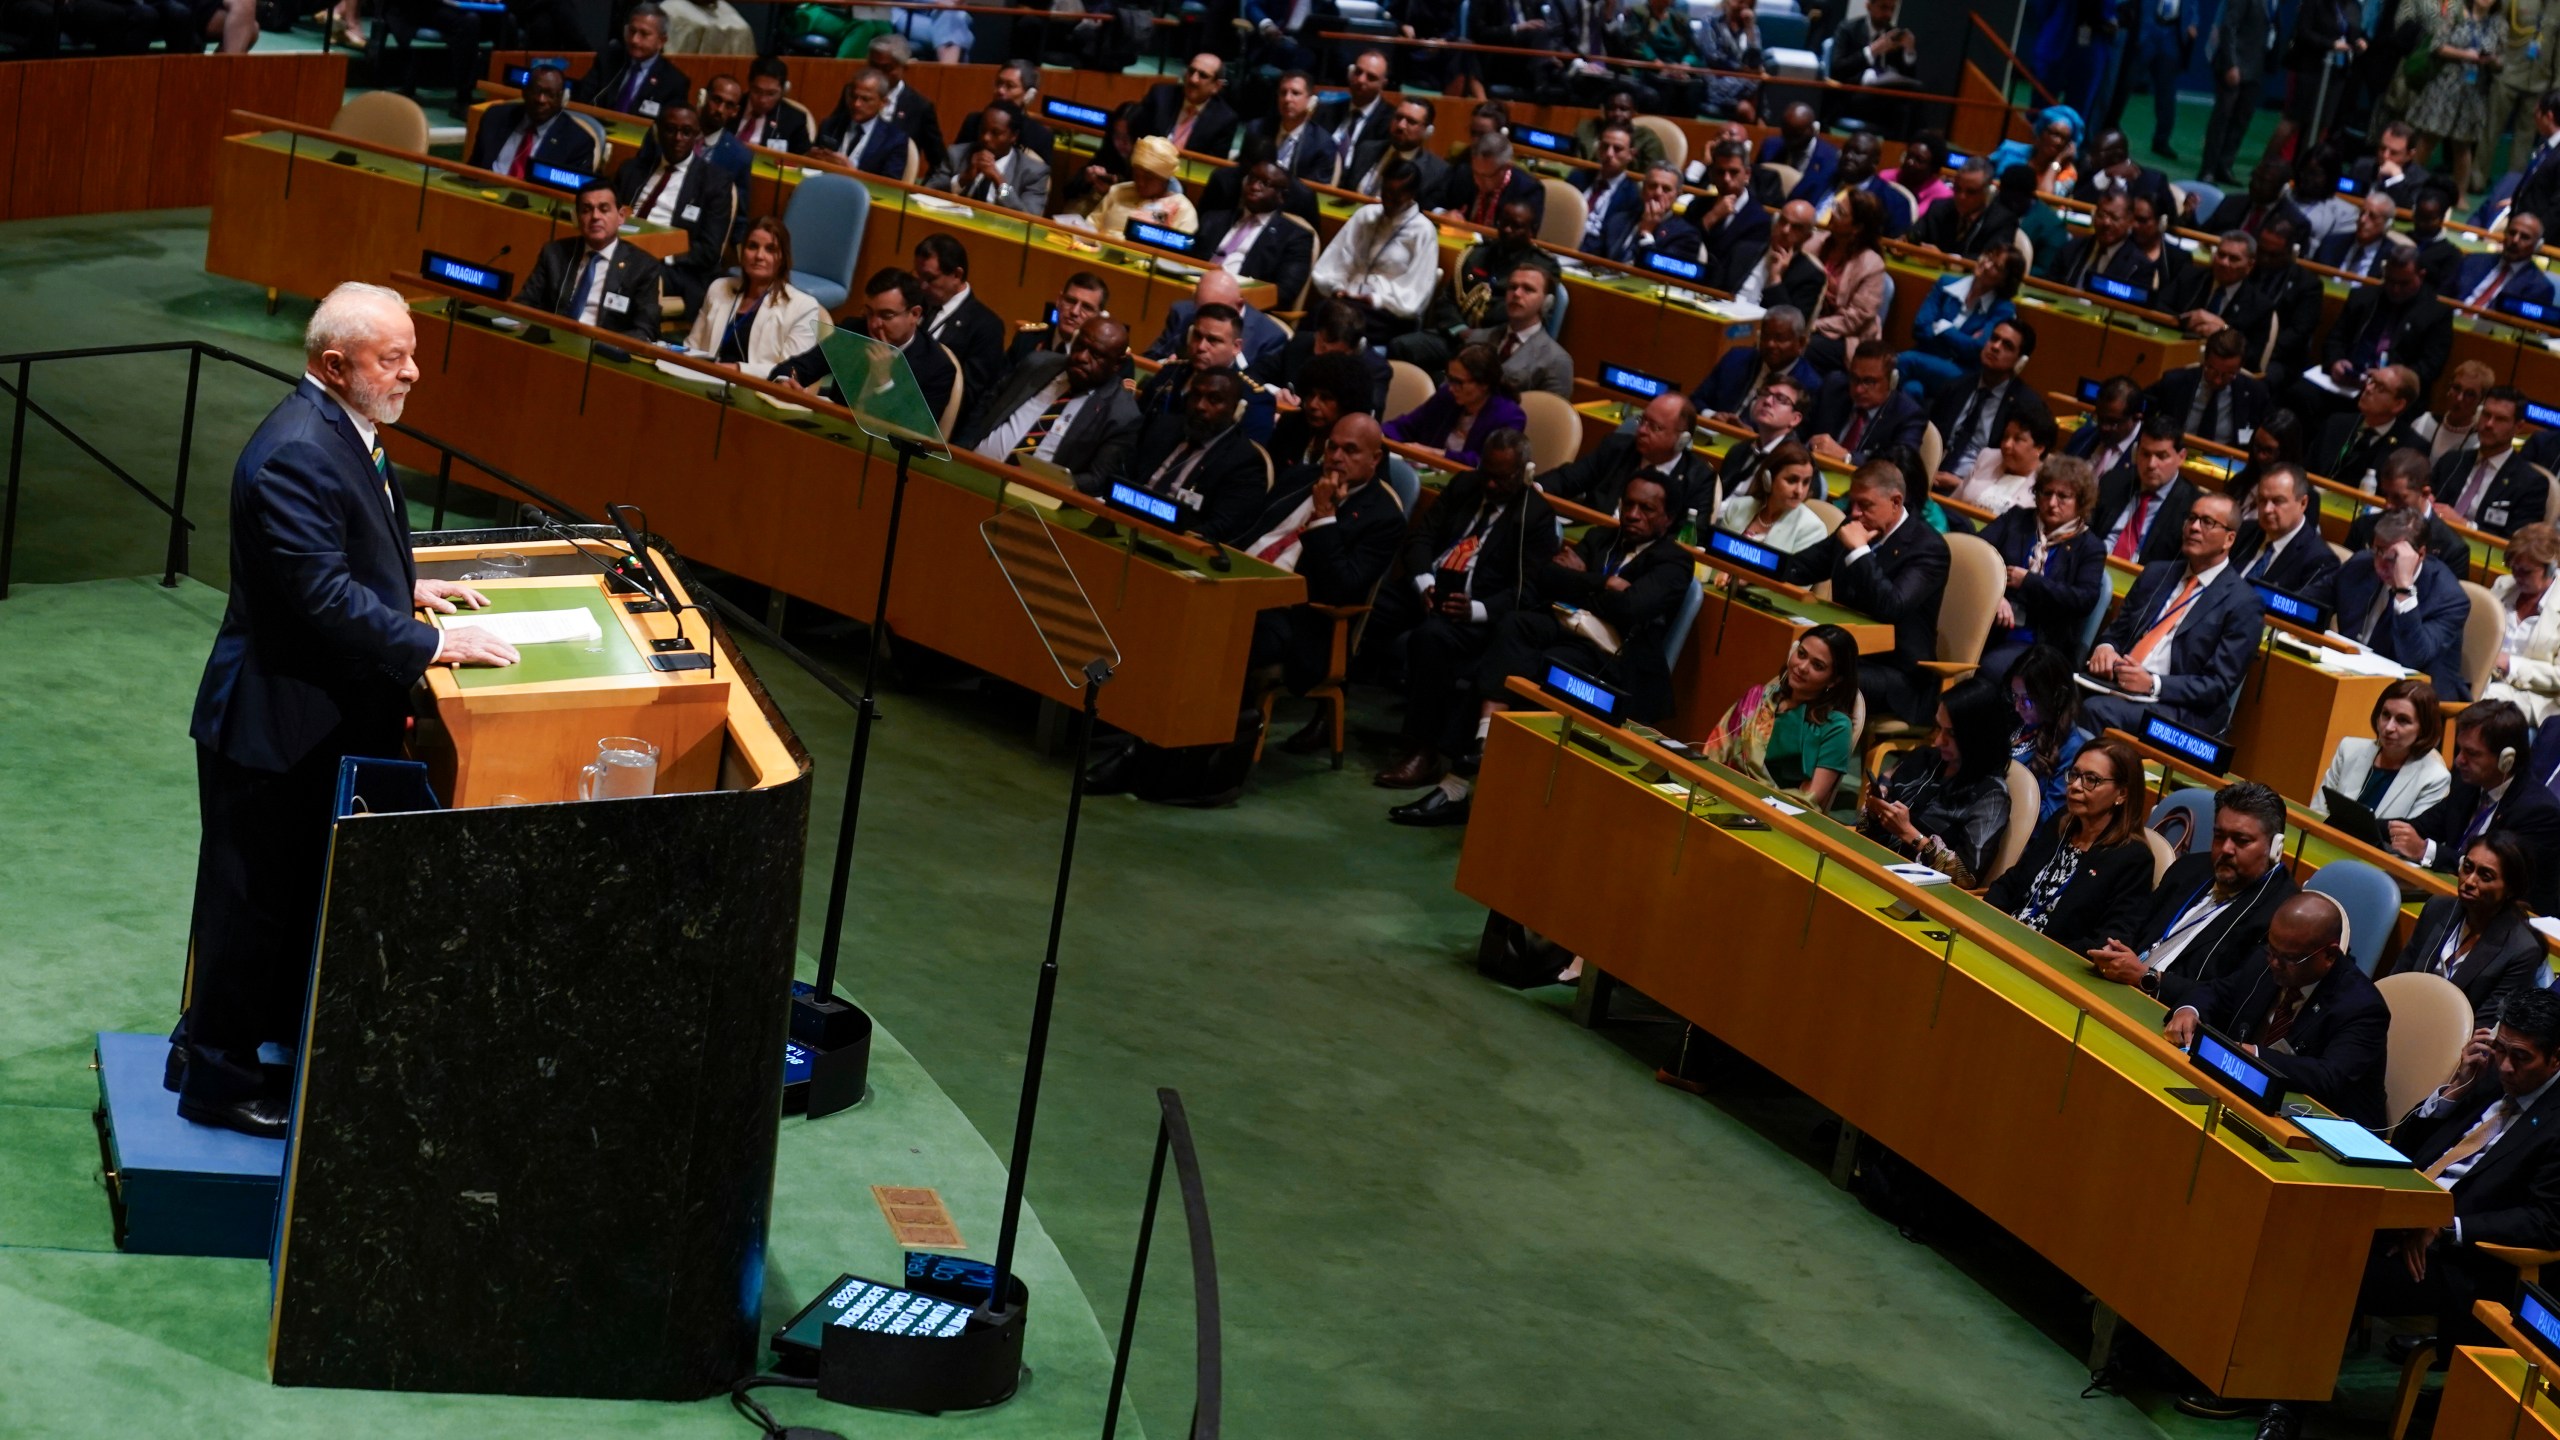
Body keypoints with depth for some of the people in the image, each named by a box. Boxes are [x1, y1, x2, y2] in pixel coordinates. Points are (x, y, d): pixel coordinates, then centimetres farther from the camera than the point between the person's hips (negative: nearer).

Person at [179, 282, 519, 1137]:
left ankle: (215, 1042, 34)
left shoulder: (340, 428, 8)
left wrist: (409, 588, 10)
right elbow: (322, 596, -28)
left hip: (321, 716, 10)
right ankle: (219, 1077, 18)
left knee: (295, 892, 20)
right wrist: (430, 646, -23)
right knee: (256, 899, 3)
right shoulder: (296, 454, -25)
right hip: (277, 723, -10)